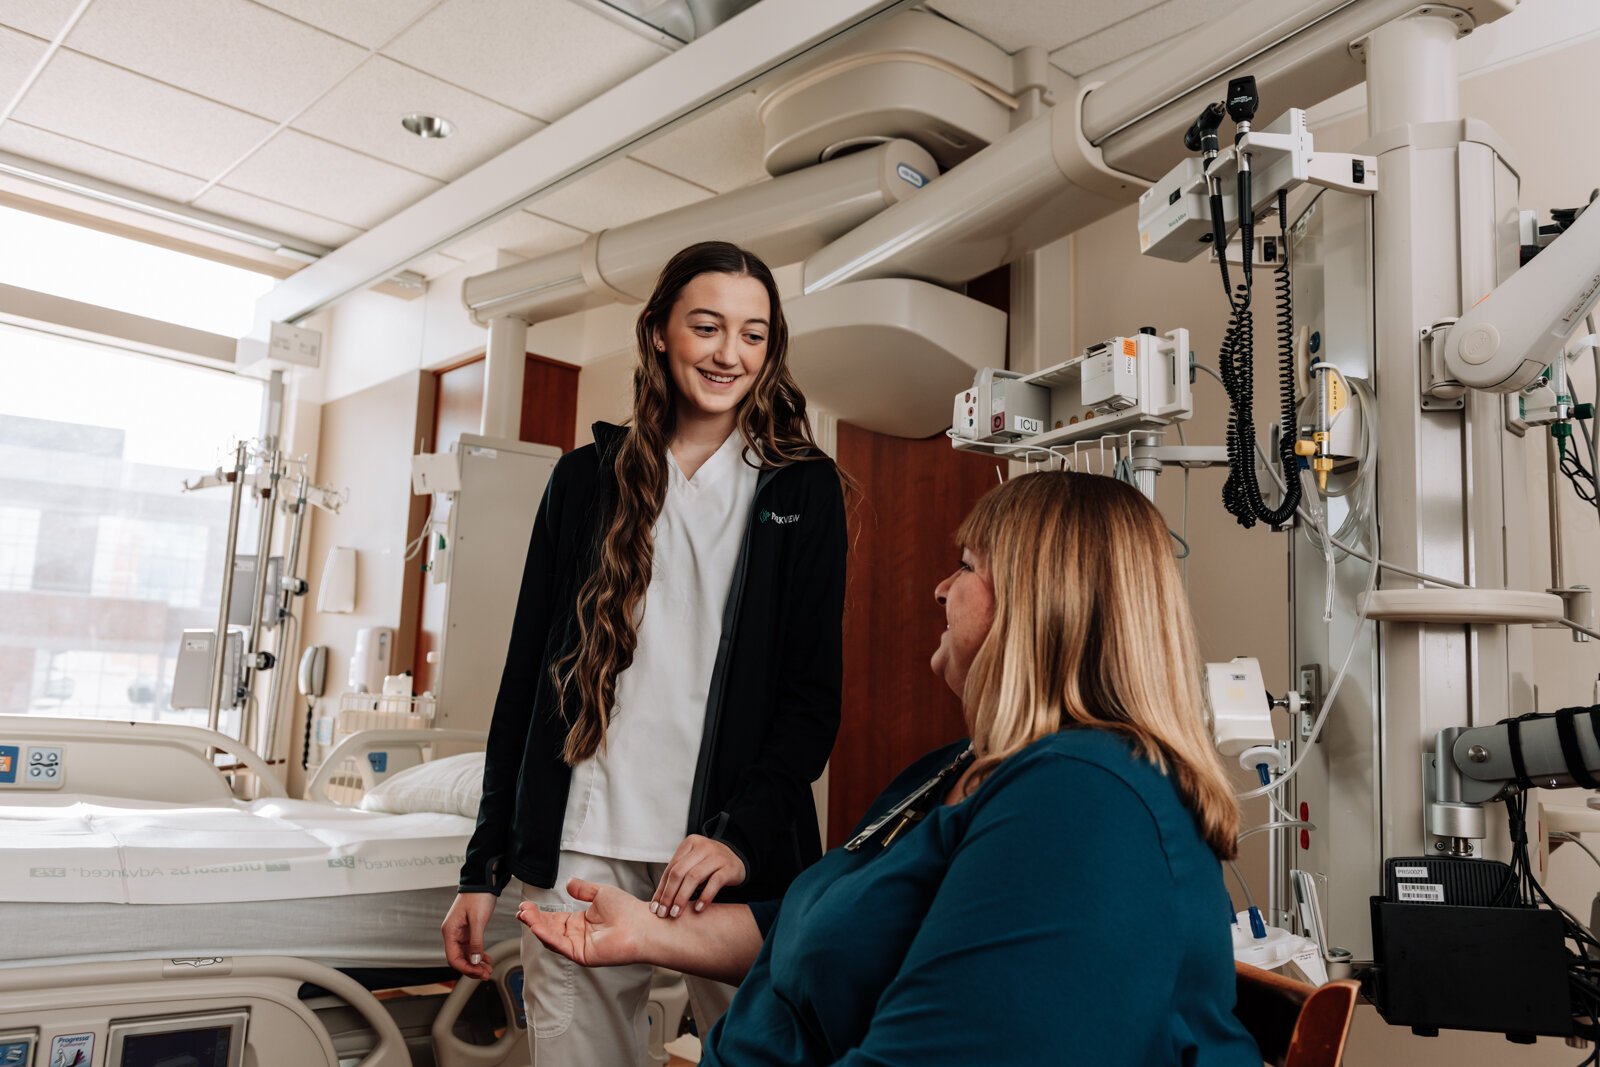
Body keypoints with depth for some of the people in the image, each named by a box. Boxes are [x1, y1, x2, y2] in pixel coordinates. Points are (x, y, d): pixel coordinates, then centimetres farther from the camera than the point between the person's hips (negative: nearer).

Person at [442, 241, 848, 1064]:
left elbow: (813, 690, 0)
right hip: (580, 849, 2)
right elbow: (527, 673, 11)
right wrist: (484, 865, 8)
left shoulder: (802, 490, 5)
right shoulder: (587, 479, 10)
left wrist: (742, 837, -15)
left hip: (734, 856, -1)